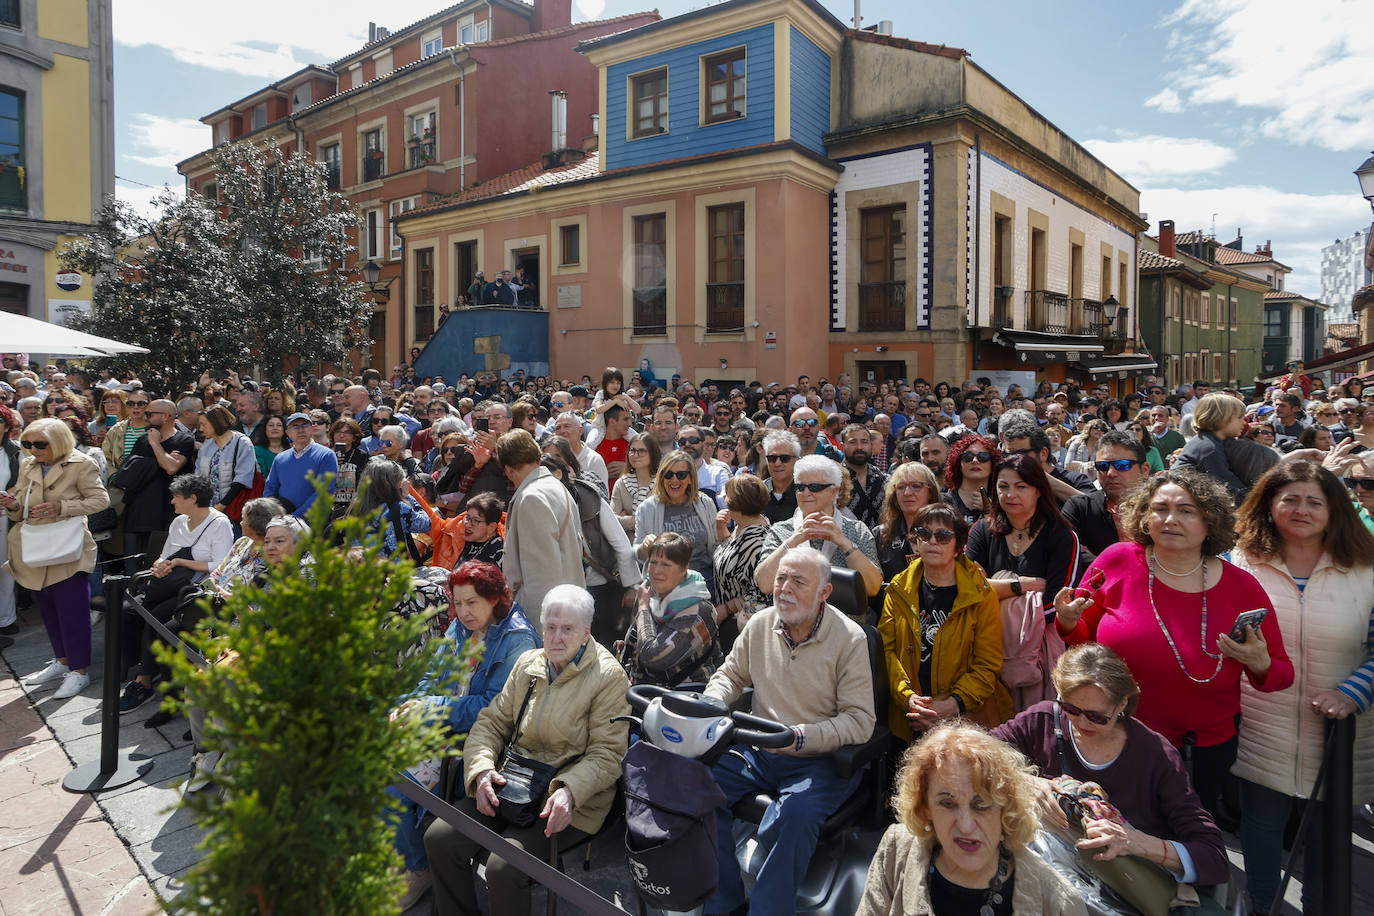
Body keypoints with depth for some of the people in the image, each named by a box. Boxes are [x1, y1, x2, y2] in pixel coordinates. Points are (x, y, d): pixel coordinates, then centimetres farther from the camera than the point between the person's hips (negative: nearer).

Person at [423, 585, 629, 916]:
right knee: (439, 838, -10)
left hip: (569, 801, -6)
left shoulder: (609, 676, -8)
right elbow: (492, 721, 11)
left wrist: (570, 790, -27)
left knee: (503, 868, -24)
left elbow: (607, 753, -11)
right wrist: (481, 768, -8)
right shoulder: (527, 663, 10)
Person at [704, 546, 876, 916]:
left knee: (794, 816, -33)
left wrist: (799, 736, -26)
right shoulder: (760, 624, 2)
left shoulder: (849, 639, -12)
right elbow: (730, 674, 17)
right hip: (758, 753, 5)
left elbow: (860, 721, -14)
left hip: (821, 760, -5)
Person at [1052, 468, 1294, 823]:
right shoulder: (1117, 561, -12)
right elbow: (1082, 637, 1)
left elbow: (1282, 673, 3)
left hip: (1206, 752, 1)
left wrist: (1261, 666, -19)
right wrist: (1068, 622, -21)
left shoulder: (1242, 586, -8)